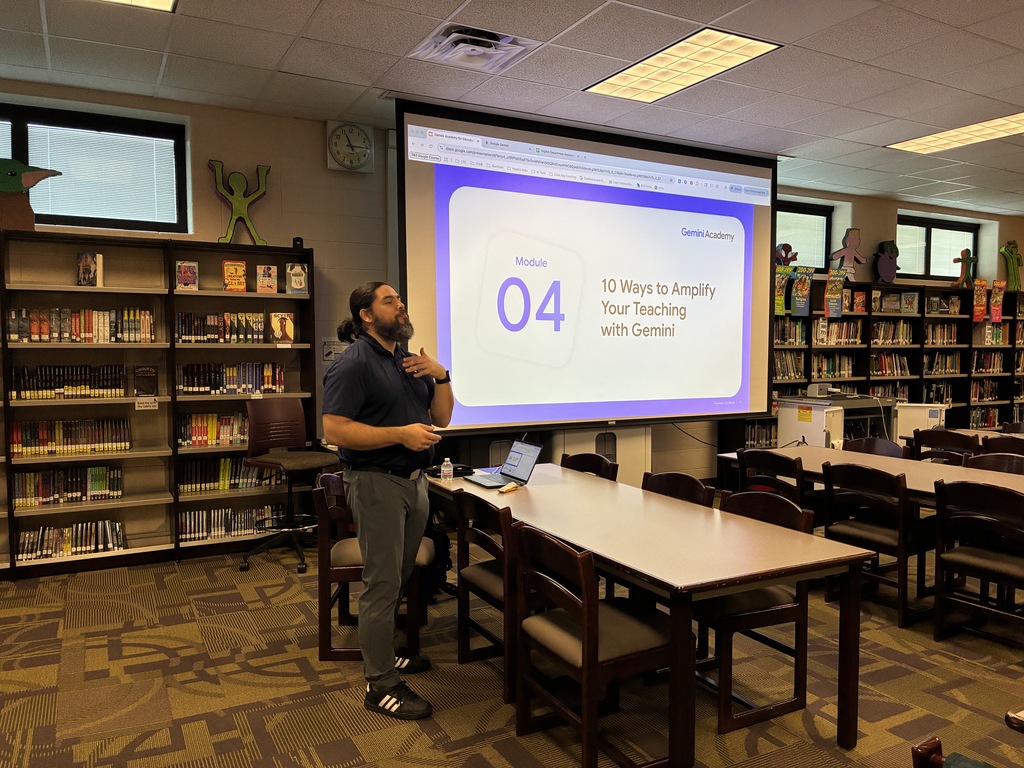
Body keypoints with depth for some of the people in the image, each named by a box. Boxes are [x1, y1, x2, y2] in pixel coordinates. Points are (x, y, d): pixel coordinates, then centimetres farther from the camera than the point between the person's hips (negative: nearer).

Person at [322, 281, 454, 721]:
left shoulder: (409, 361, 13)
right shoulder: (353, 363, -12)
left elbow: (442, 418, 14)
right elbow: (335, 430, -20)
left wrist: (440, 376, -4)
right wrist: (400, 434, -24)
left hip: (414, 481, 8)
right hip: (377, 482, -8)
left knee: (399, 578, 18)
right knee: (382, 583, -2)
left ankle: (384, 653, 36)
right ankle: (380, 685, 9)